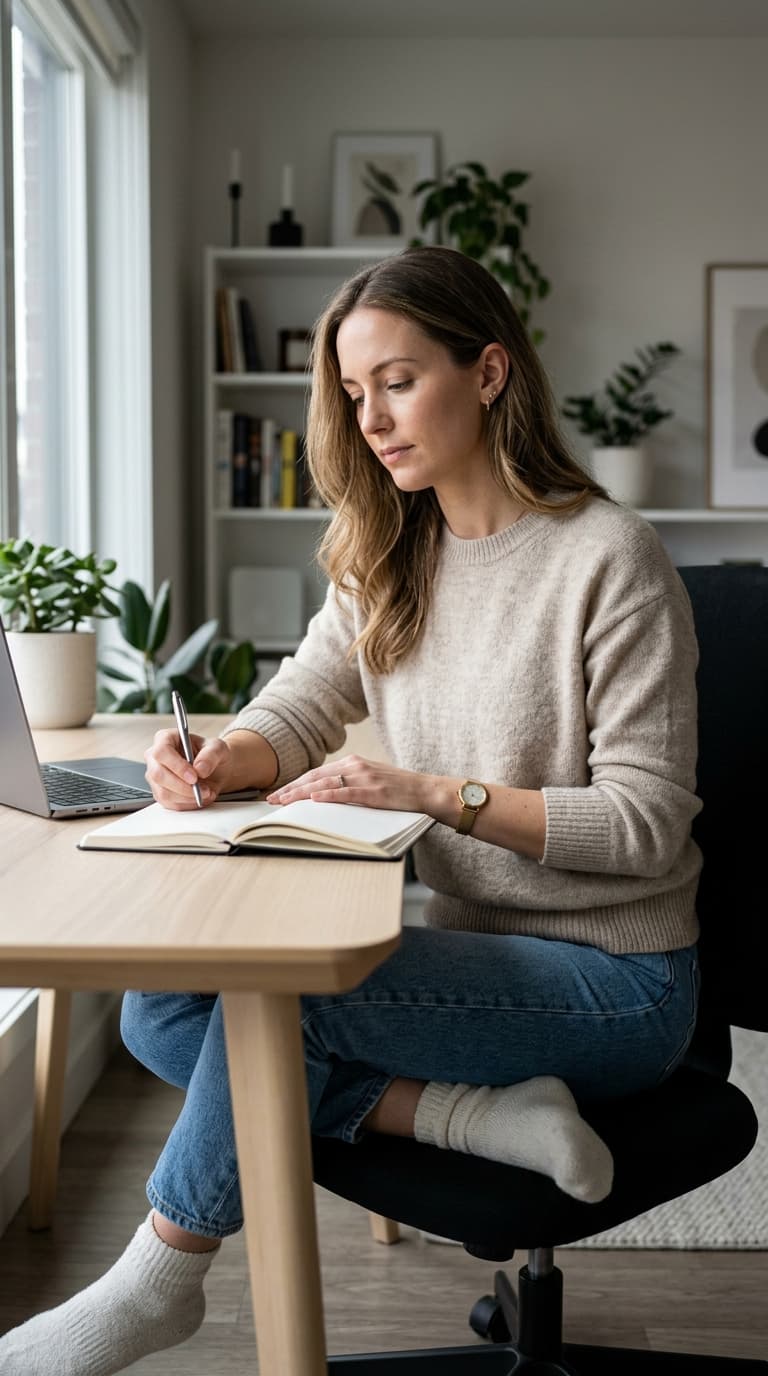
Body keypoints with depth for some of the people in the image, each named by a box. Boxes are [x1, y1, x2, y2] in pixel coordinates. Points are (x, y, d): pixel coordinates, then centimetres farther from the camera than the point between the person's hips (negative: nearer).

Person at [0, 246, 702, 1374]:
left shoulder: (610, 560, -14)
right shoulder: (389, 558, 8)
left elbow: (646, 823, -17)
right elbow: (302, 706, 4)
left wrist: (437, 792, -26)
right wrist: (218, 758, -19)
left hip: (614, 975, -7)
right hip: (475, 946, 7)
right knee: (159, 1010, -9)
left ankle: (161, 1279, -4)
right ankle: (481, 1118, -14)